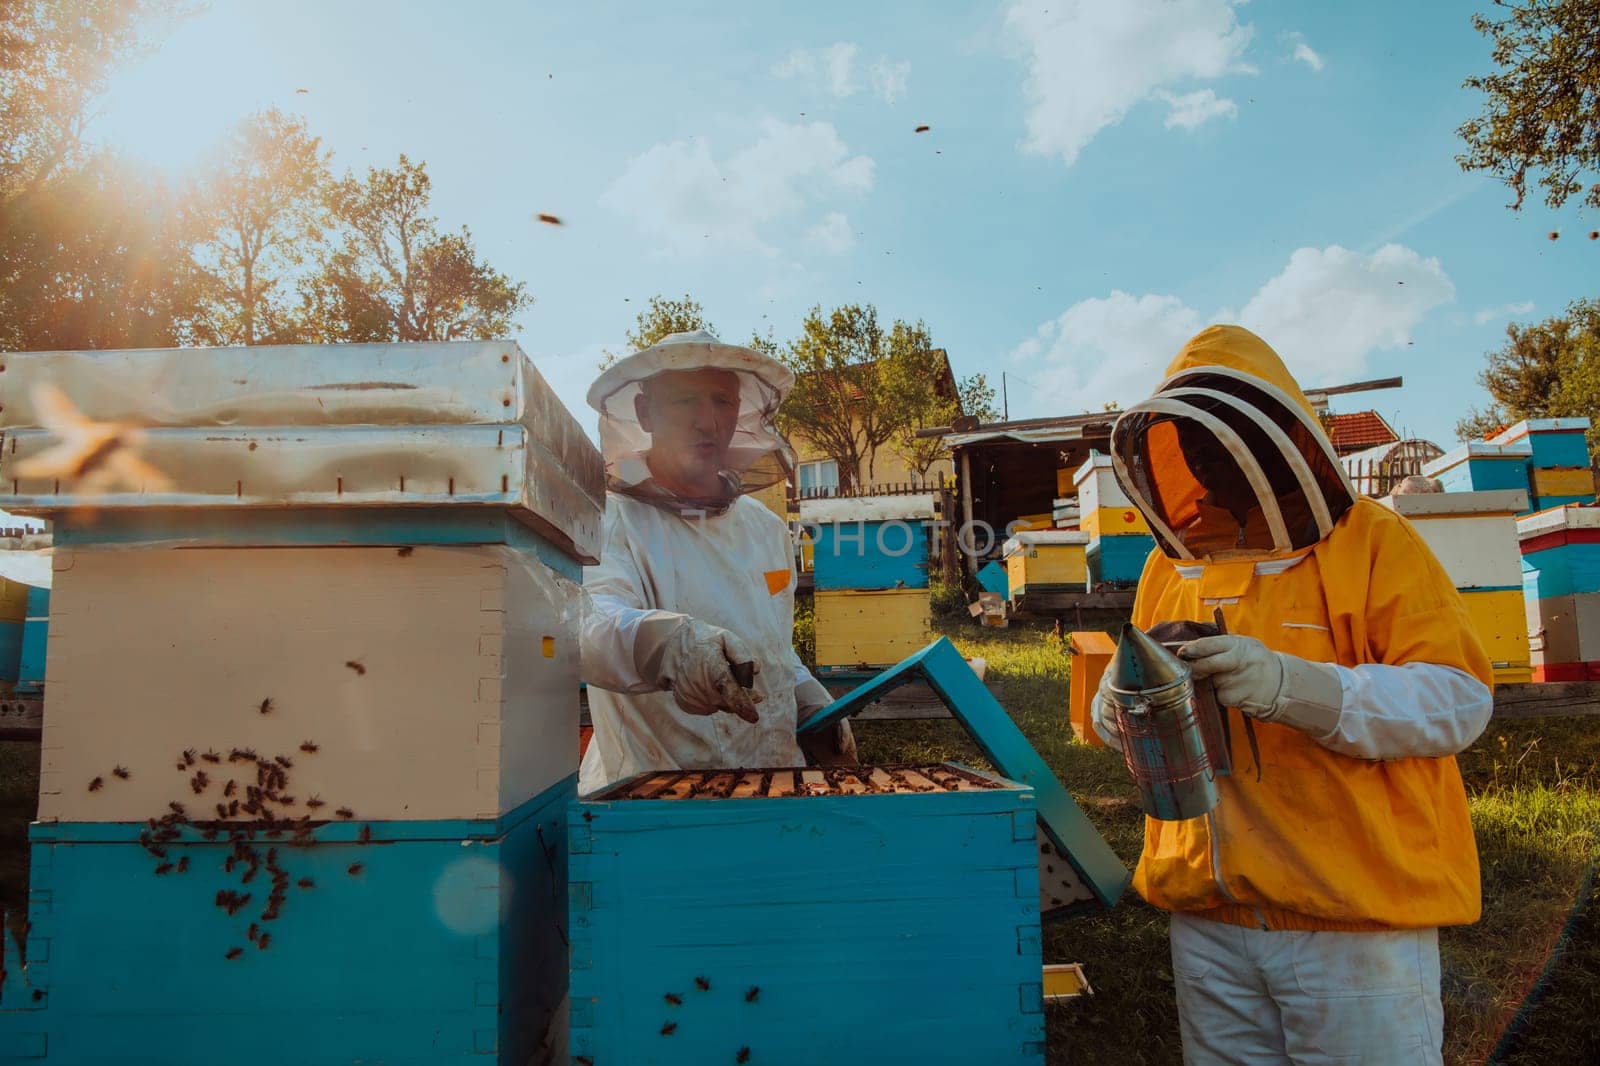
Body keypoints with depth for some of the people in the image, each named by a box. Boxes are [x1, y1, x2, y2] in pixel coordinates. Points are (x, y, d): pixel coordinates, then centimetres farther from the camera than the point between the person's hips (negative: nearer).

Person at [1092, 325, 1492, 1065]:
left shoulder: (1368, 542, -5)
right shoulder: (1169, 567, 9)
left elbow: (1460, 697, -13)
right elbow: (1117, 716, 13)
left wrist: (1294, 685, -27)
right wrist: (1124, 704, -11)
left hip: (1353, 923, -4)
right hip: (1207, 918, 5)